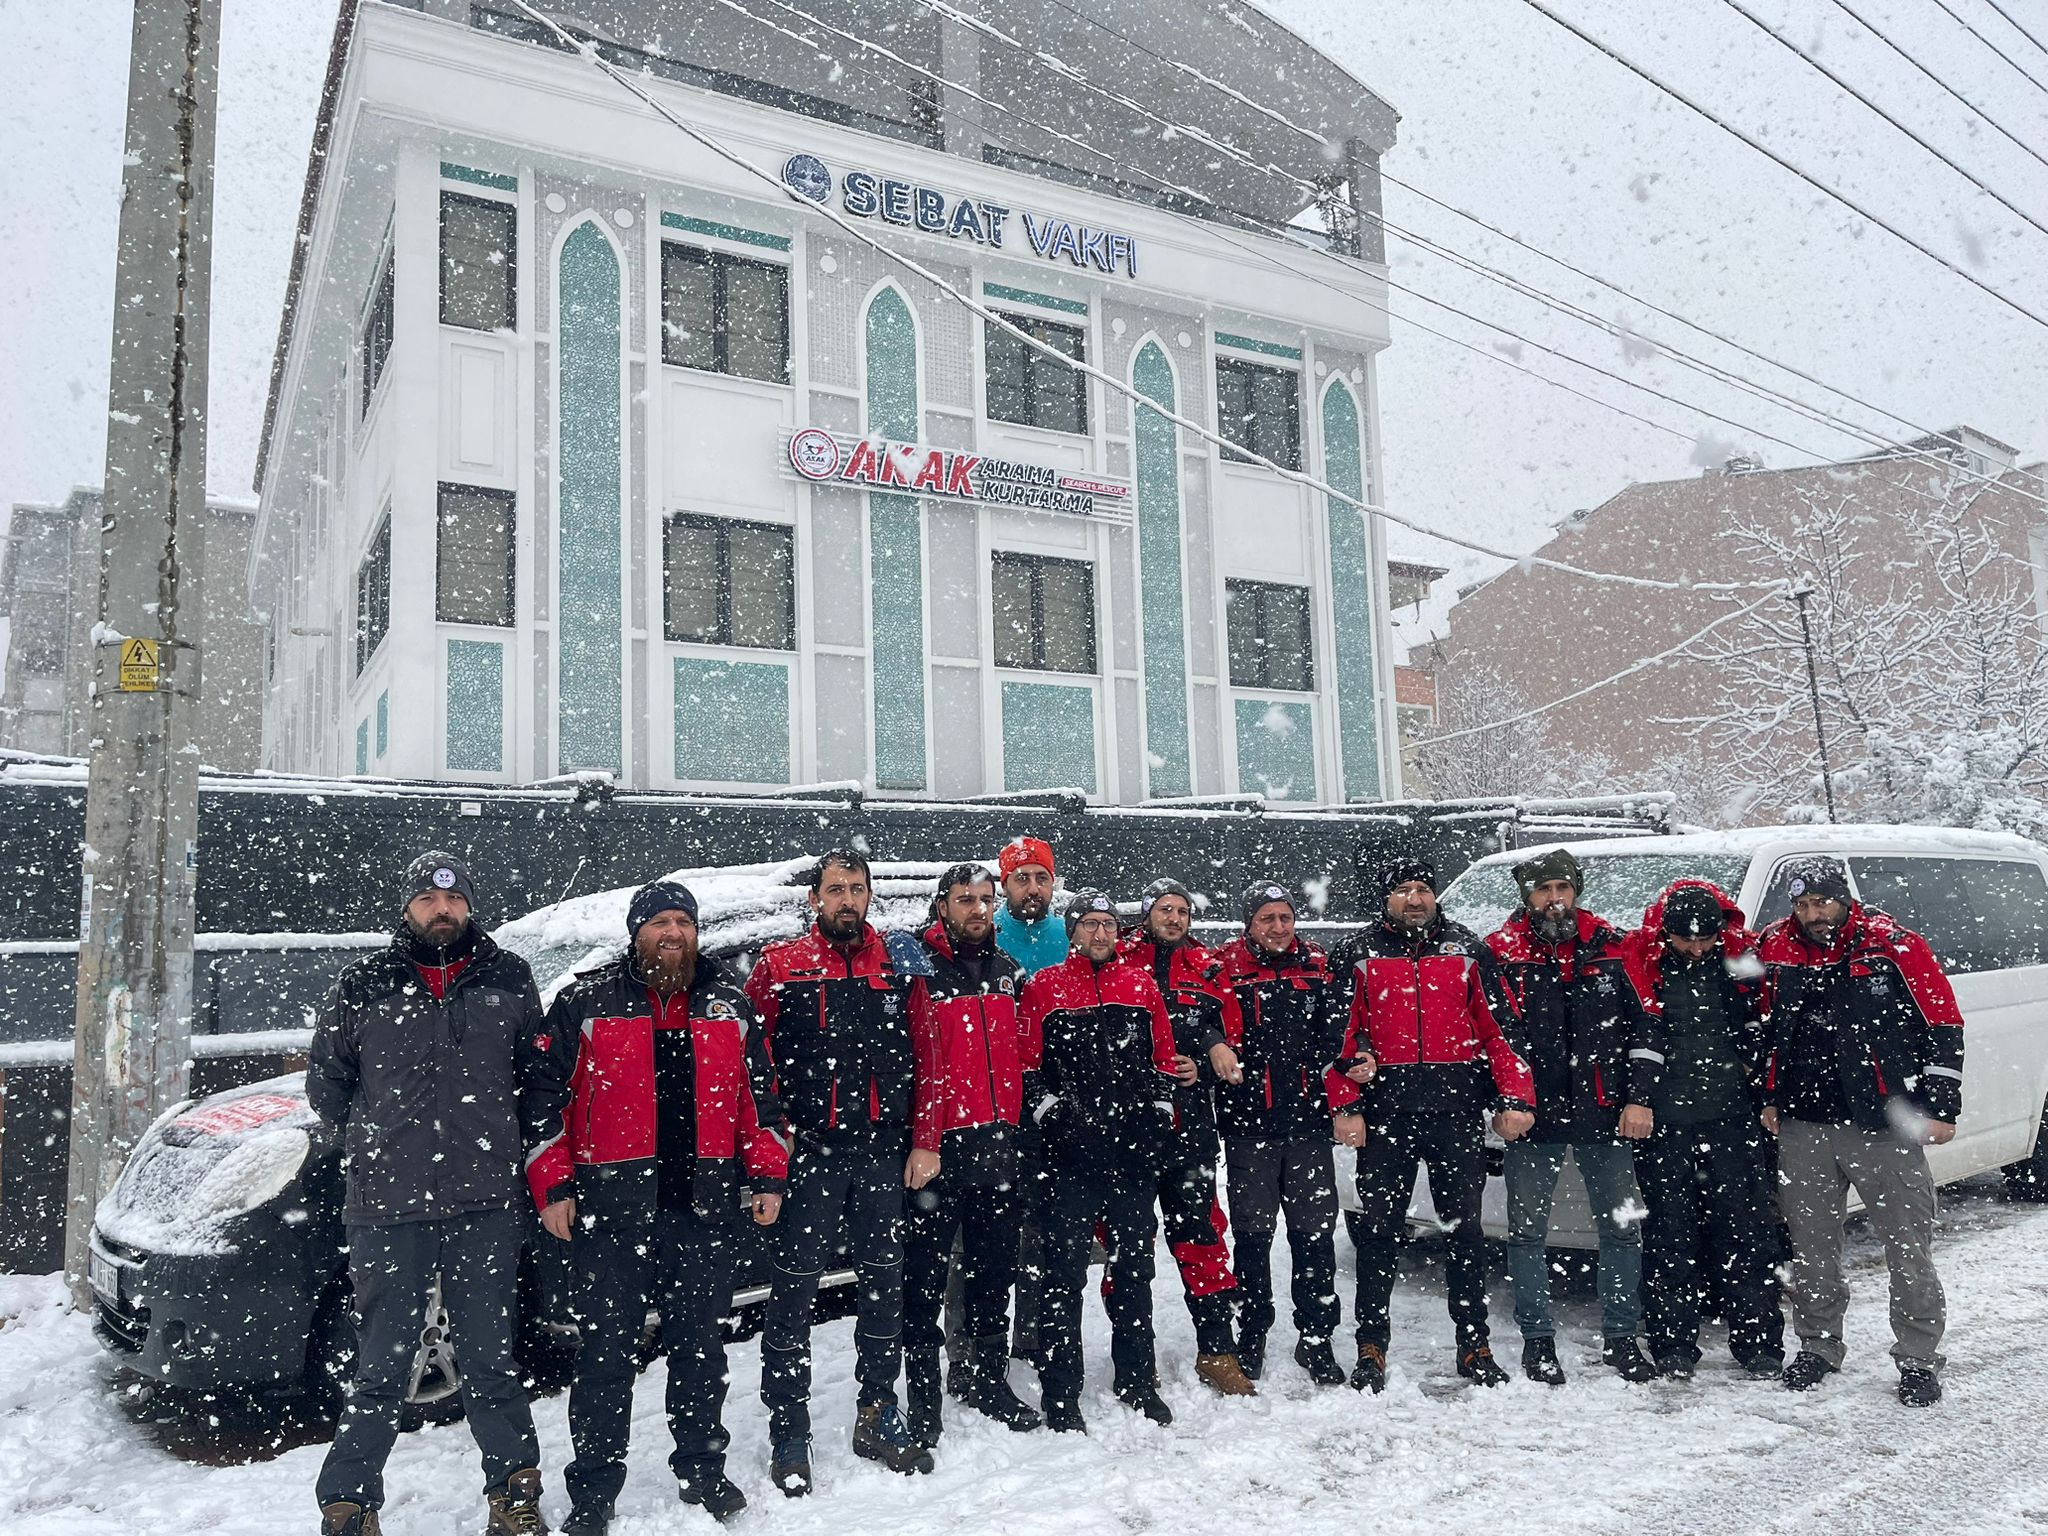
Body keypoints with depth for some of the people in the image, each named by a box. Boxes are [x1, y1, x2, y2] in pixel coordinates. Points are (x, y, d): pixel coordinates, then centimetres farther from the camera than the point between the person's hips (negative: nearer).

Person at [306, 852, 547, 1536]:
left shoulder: (508, 978, 6)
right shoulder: (364, 983, 3)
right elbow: (325, 1078, 14)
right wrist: (373, 1142, 12)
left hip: (485, 1203, 1)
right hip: (386, 1206, -1)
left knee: (491, 1359, 9)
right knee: (381, 1365, 5)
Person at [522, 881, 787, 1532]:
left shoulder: (730, 1002, 8)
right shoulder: (586, 1002, -1)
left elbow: (757, 1094, 12)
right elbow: (546, 1095, -1)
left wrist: (766, 1176, 6)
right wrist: (553, 1187, -7)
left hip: (705, 1208, 3)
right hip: (611, 1205, -2)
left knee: (701, 1345, 12)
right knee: (607, 1351, 4)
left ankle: (702, 1470, 28)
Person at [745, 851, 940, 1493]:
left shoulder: (898, 964, 6)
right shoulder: (780, 964, -1)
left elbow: (924, 1056, 6)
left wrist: (925, 1143, 1)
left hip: (884, 1152, 3)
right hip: (809, 1152, -3)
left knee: (885, 1282, 12)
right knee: (795, 1289, 2)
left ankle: (878, 1416, 28)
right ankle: (788, 1434, 15)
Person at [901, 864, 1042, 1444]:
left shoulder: (1008, 970, 12)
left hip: (999, 1148, 6)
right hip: (938, 1146, -6)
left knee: (995, 1270, 16)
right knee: (926, 1274, 3)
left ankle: (986, 1379, 32)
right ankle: (923, 1397, 15)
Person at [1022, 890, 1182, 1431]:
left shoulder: (1141, 984, 10)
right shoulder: (1043, 988, 1)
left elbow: (1163, 1057, 14)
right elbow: (1027, 1065, -1)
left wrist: (1160, 1119, 6)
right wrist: (1053, 1115, -11)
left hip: (1135, 1150, 4)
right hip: (1072, 1150, -3)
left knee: (1134, 1266, 13)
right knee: (1065, 1272, -1)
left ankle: (1138, 1382, 28)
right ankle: (1060, 1395, 8)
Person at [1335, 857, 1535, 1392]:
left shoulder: (1468, 951, 10)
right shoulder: (1359, 955, 7)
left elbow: (1497, 1029, 8)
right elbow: (1340, 1033, 7)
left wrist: (1515, 1097, -3)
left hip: (1458, 1111, 1)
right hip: (1386, 1112, -1)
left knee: (1464, 1228, 8)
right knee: (1378, 1229, 1)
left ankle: (1474, 1346, 19)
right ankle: (1371, 1348, 11)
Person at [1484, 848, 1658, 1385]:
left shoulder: (1608, 947, 5)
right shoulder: (1502, 954, -1)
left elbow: (1643, 1024, 6)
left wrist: (1639, 1098, 0)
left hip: (1604, 1114, 2)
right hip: (1534, 1118, -2)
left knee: (1623, 1225, 8)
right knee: (1528, 1231, 4)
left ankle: (1620, 1338, 23)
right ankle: (1538, 1340, 17)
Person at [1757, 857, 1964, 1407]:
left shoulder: (1893, 944, -6)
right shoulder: (1774, 948, 3)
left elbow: (1944, 1027, -2)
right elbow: (1763, 1027, 17)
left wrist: (1940, 1107, -4)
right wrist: (1768, 1098, 12)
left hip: (1884, 1125, -3)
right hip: (1802, 1127, 3)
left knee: (1909, 1248, 3)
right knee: (1811, 1247, 11)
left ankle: (1918, 1360, 18)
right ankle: (1817, 1346, 26)